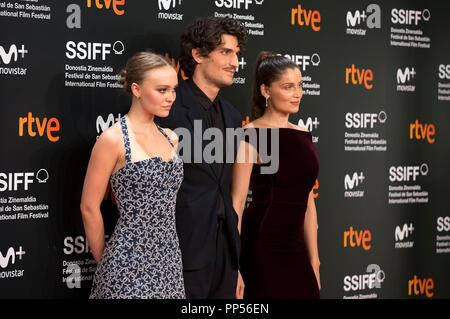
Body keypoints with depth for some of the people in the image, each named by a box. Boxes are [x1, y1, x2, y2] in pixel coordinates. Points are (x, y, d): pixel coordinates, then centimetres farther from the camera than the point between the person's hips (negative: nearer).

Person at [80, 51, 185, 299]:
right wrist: (105, 262, 1)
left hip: (169, 259, 6)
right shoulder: (113, 139, -11)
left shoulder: (171, 138, 9)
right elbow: (89, 208, -7)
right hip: (130, 263, -6)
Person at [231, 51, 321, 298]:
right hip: (262, 247, -6)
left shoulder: (303, 136, 12)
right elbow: (236, 203, -12)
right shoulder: (251, 136, -8)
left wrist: (314, 260, 15)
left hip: (295, 247, 7)